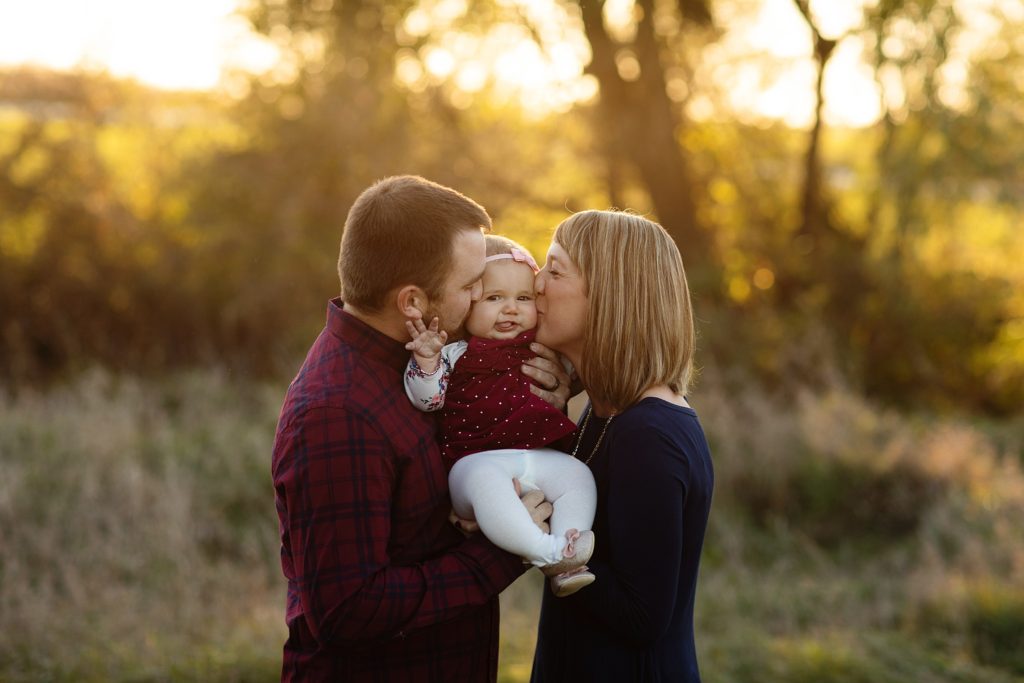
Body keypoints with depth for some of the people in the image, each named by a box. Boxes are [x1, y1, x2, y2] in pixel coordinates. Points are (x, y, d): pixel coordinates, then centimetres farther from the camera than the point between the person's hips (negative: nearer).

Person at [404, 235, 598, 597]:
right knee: (486, 480, -37)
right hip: (479, 460, -5)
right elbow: (426, 399, -4)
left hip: (540, 456, 5)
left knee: (576, 473, -20)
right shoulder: (455, 354, 6)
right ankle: (544, 550, -40)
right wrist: (426, 361, -18)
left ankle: (567, 566, -24)